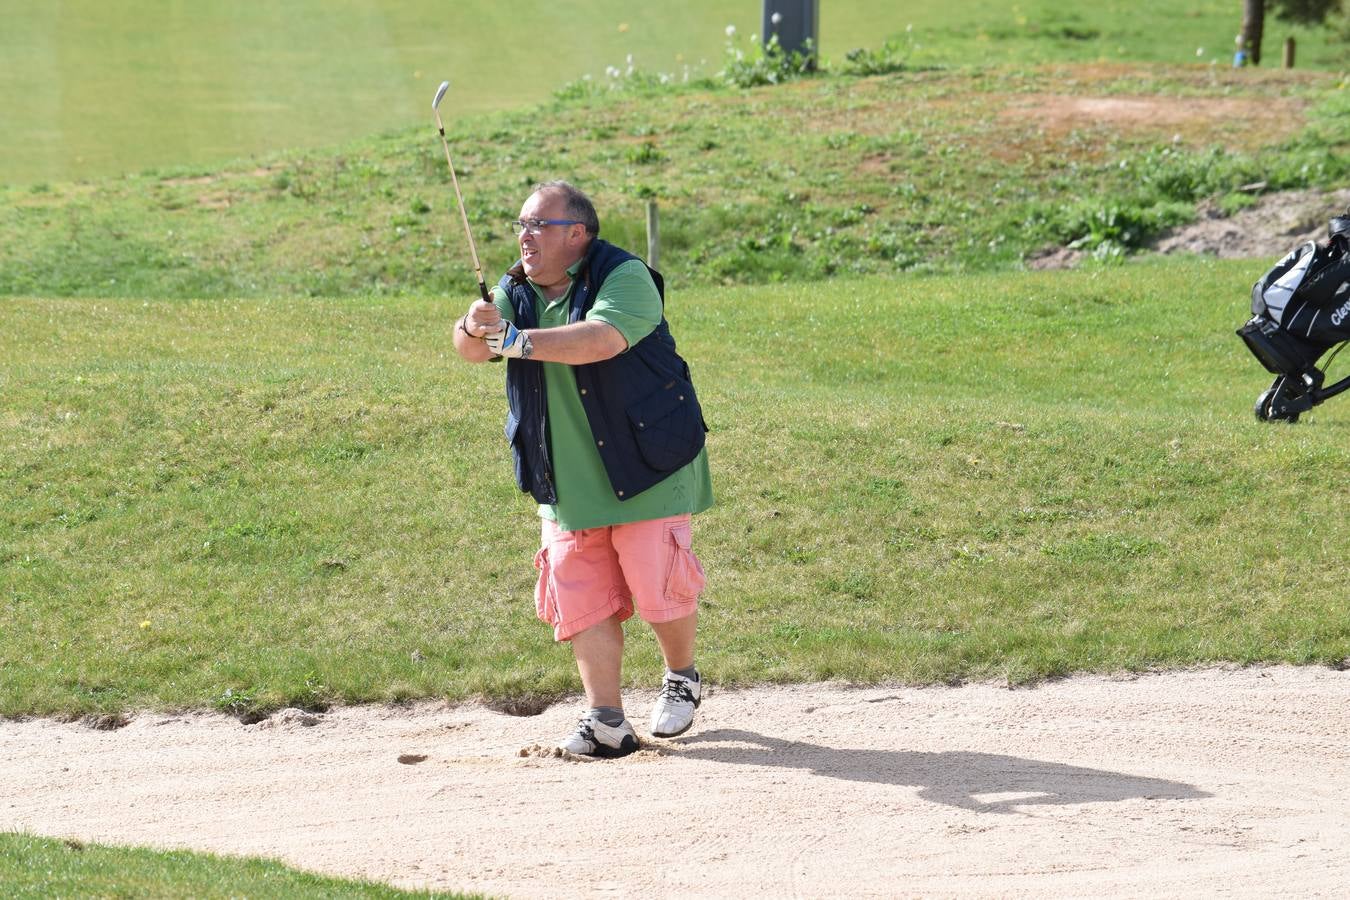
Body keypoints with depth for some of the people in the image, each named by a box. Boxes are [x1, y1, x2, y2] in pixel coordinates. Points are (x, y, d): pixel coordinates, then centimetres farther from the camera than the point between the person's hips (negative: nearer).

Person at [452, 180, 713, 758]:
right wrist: (474, 330, -31)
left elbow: (602, 338, -31)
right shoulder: (517, 292, 7)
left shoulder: (624, 278, -13)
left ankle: (682, 679, 25)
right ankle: (606, 721, 1)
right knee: (582, 601, -1)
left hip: (644, 470, -5)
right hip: (566, 482, 5)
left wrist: (516, 340, -33)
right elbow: (473, 349, -6)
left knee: (657, 588, -2)